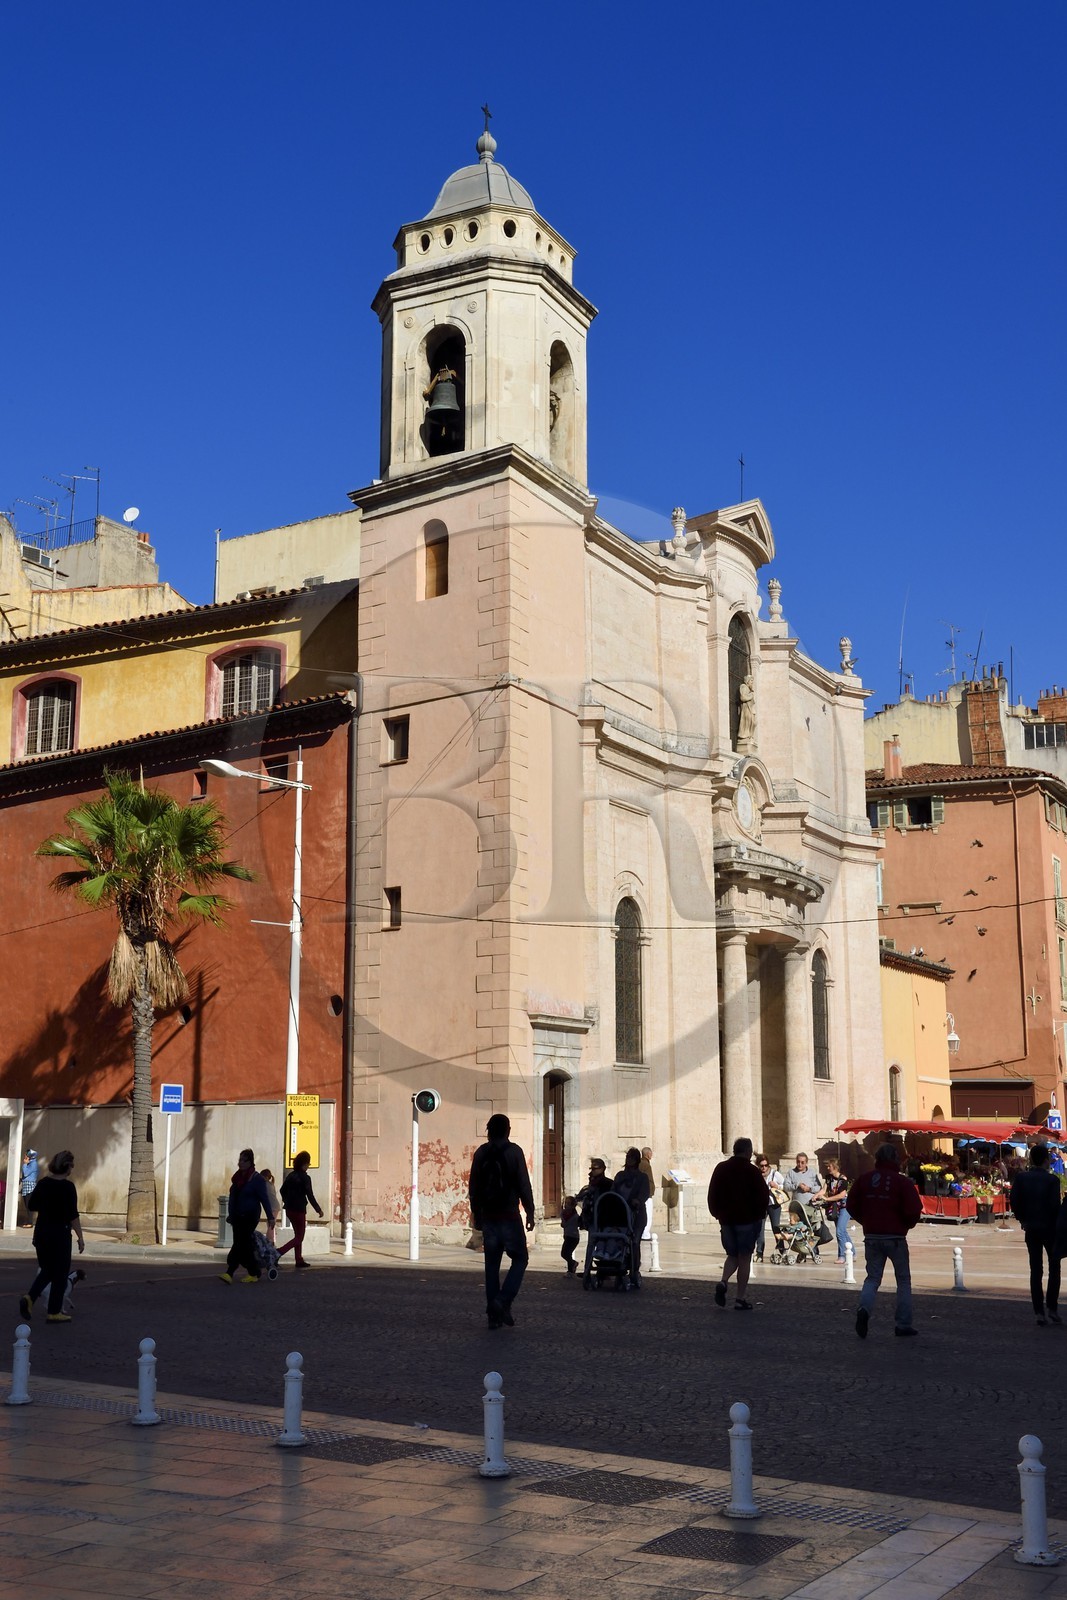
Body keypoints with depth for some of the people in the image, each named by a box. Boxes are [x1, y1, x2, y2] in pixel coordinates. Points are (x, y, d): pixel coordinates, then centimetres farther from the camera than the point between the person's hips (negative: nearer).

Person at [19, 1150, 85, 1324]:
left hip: (41, 1232, 6)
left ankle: (30, 1298, 0)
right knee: (60, 1273, 6)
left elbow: (31, 1206, 11)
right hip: (60, 1233, -6)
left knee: (46, 1269, 20)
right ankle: (54, 1312, 9)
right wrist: (80, 1237, -9)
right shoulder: (68, 1187, -14)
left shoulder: (43, 1183, 2)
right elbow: (73, 1215, -15)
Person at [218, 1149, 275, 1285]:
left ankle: (229, 1273, -20)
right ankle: (254, 1274, 19)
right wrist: (230, 1214, 21)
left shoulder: (257, 1178, -9)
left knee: (240, 1244, -14)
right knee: (244, 1246, 9)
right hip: (237, 1217, 8)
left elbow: (264, 1198, -11)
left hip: (249, 1217, -8)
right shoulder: (237, 1178, 13)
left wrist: (270, 1216, -13)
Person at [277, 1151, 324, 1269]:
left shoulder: (291, 1175, 7)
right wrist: (319, 1209, -7)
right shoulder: (305, 1178, -14)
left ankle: (299, 1260, 18)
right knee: (299, 1237, 0)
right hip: (299, 1210, -8)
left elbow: (282, 1190, 13)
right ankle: (279, 1253, -17)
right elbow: (310, 1196, -15)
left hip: (289, 1209, 8)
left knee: (298, 1235, 18)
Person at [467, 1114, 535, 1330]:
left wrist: (476, 1214, 18)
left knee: (492, 1263, 9)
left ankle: (493, 1314, 8)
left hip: (488, 1217, 4)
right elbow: (524, 1185, -9)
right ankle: (504, 1302, -11)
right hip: (509, 1216, -4)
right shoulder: (514, 1152, -6)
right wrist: (530, 1213, -2)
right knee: (519, 1259, 7)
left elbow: (473, 1188, 9)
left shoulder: (481, 1153, 5)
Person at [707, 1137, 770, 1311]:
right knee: (744, 1258, 2)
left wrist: (718, 1214, 17)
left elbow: (712, 1195, 9)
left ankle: (723, 1282, -10)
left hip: (726, 1220, 4)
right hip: (747, 1220, -4)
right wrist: (759, 1214, 6)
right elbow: (764, 1196, -9)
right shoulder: (751, 1171, -8)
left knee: (732, 1255, 17)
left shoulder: (720, 1169, 6)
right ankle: (740, 1299, 0)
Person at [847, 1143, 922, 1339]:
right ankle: (903, 1326, 10)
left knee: (872, 1278, 10)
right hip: (895, 1238, -3)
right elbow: (914, 1210, -12)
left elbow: (851, 1206, 7)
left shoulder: (864, 1180, 4)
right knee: (903, 1280, 10)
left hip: (871, 1237, 3)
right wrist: (907, 1224, 8)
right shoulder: (902, 1181, -8)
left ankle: (864, 1308, -18)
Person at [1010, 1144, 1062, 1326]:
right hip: (1050, 1229, -3)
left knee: (1035, 1270, 8)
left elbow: (1013, 1201, -8)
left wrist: (1022, 1219, 6)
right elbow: (1055, 1205, -16)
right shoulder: (1052, 1180, -12)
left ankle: (1039, 1313, 5)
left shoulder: (1020, 1178, -4)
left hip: (1031, 1229, 3)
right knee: (1054, 1268, 14)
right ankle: (1052, 1308, 6)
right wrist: (1057, 1223, -1)